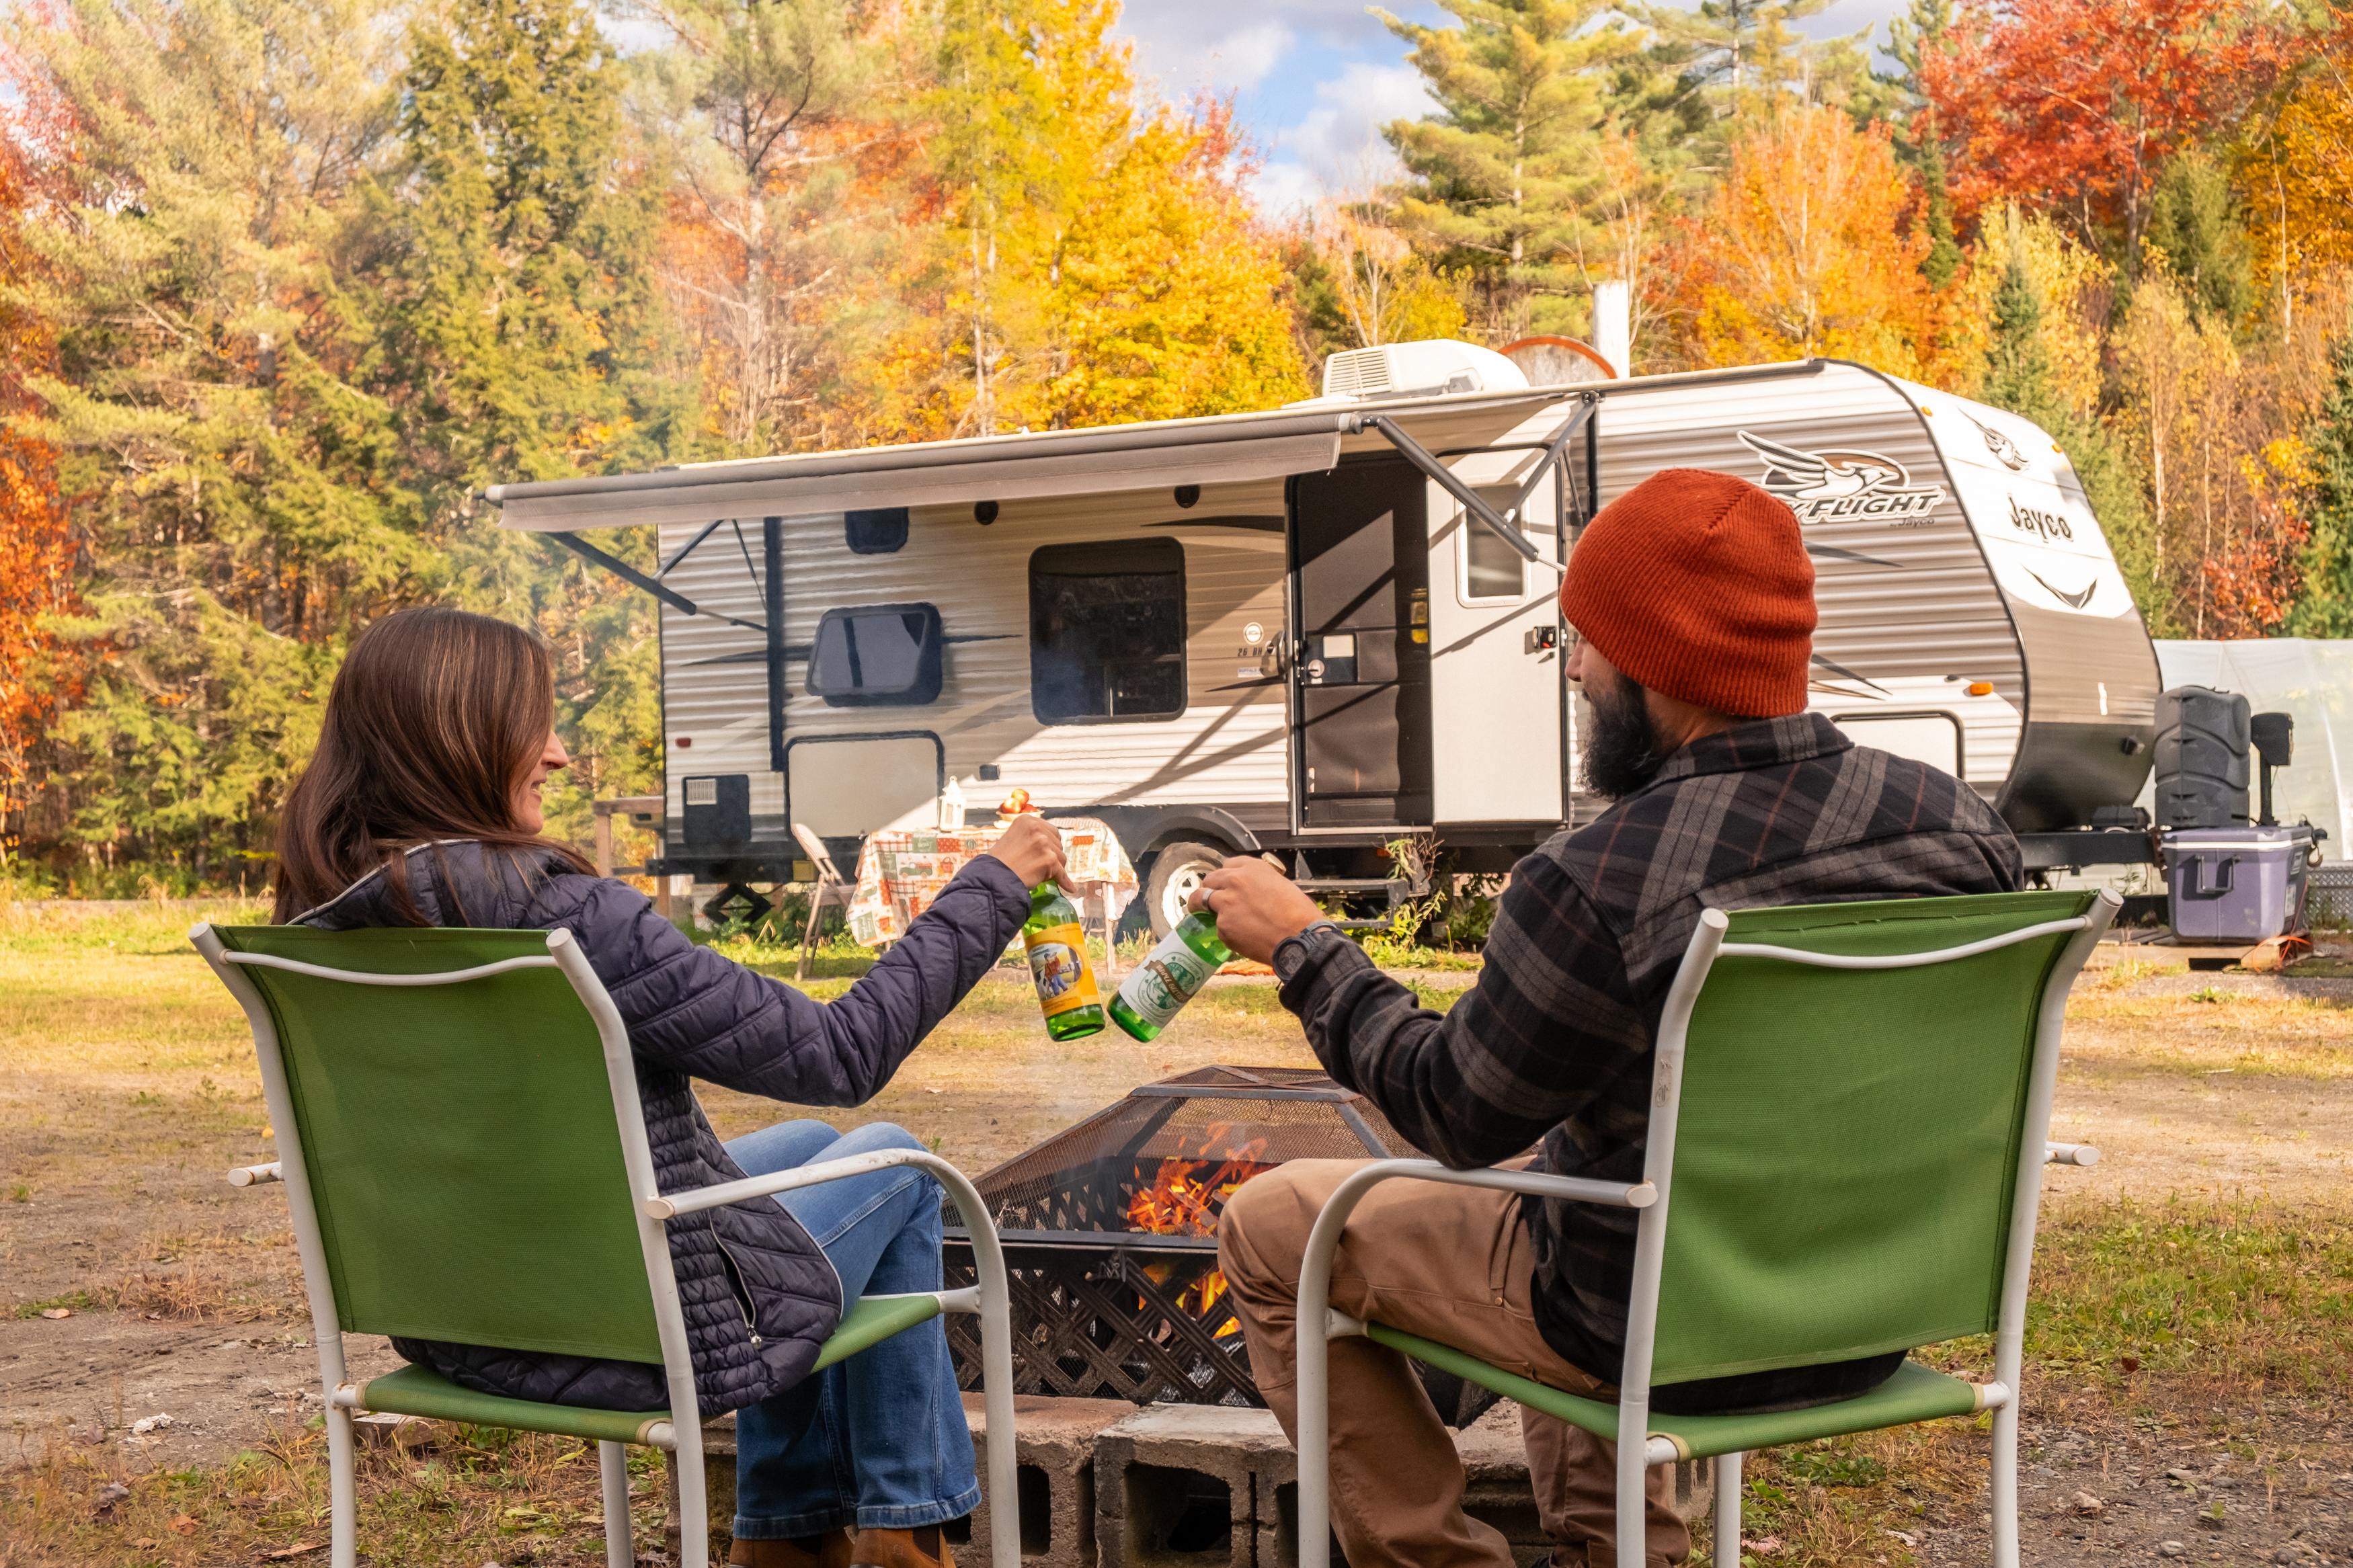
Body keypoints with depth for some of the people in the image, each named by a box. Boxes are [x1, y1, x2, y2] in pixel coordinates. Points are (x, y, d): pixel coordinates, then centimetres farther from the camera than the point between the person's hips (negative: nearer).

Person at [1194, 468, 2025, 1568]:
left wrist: (1304, 948, -1)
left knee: (1271, 1229, 10)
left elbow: (1456, 1115, -13)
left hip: (1673, 1339, -7)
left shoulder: (1599, 886, -29)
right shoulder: (1956, 824, -10)